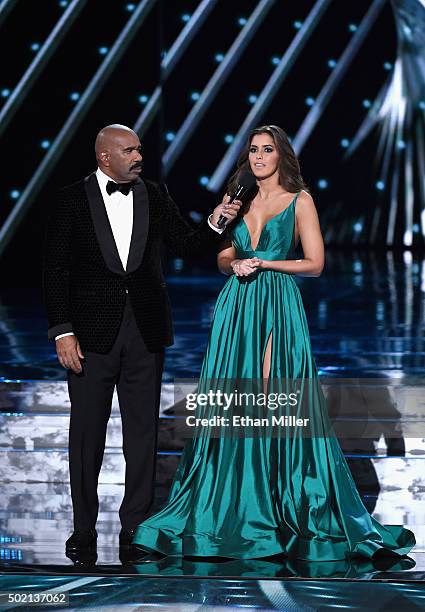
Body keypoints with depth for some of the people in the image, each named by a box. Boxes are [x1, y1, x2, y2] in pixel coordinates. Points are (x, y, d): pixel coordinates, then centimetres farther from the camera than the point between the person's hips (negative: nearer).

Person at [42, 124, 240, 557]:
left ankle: (135, 524, 17)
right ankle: (84, 527, 15)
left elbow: (186, 245, 8)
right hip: (93, 331, -3)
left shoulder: (155, 197, 6)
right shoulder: (73, 200, -3)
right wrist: (62, 332, -10)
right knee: (87, 432, 4)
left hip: (145, 330, 3)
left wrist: (214, 223, -12)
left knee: (143, 431, 7)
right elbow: (55, 269, -4)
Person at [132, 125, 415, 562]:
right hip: (237, 306, 4)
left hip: (278, 306, -4)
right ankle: (231, 505, 7)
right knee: (231, 409, 1)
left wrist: (264, 263, -10)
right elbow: (224, 259, 17)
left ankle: (289, 505, 2)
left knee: (278, 406, -7)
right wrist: (235, 265, -6)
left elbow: (315, 263, -3)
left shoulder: (299, 201, 1)